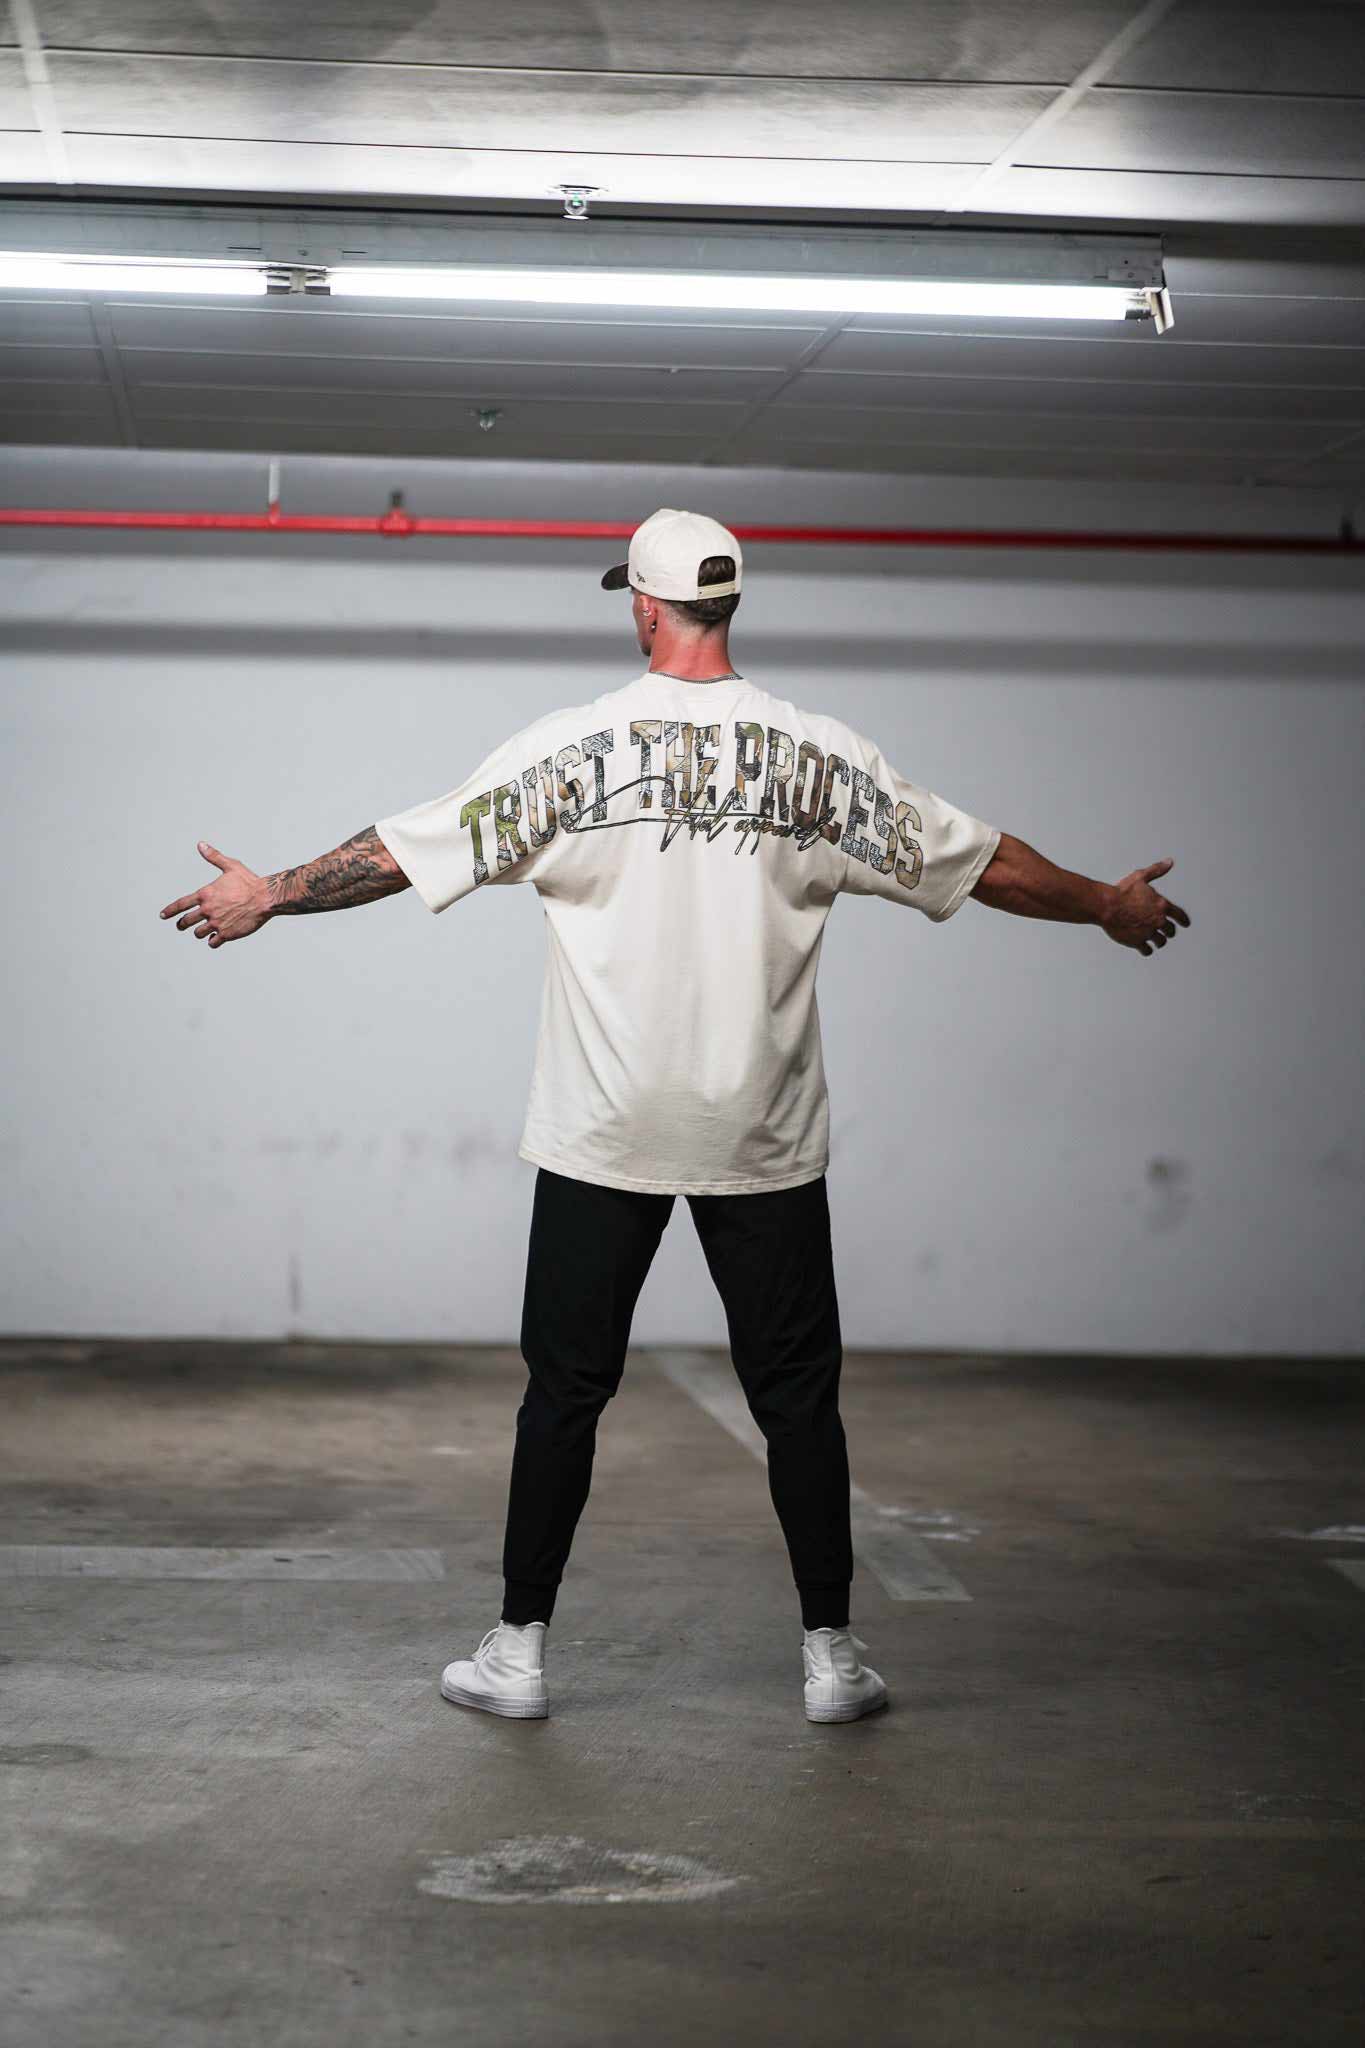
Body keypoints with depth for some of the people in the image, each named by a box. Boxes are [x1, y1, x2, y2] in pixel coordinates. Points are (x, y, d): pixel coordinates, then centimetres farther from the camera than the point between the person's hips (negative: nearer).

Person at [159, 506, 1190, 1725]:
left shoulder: (571, 748, -5)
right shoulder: (818, 754, -1)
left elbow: (406, 850, 0)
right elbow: (974, 859, 7)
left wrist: (270, 895, 14)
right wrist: (1108, 905, 23)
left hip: (602, 1138, -1)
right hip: (768, 1142, 1)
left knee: (565, 1392, 8)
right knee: (798, 1394, 9)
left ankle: (520, 1653, 14)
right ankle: (831, 1656, 14)